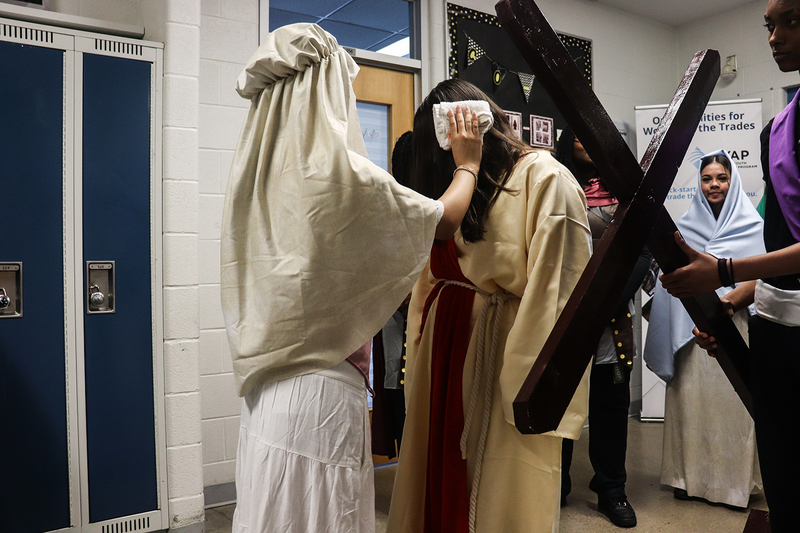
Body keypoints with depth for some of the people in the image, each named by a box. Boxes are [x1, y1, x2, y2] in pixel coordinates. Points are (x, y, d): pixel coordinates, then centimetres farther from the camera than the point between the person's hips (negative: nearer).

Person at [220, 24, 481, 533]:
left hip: (267, 391, 8)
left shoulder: (257, 171, 4)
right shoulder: (339, 171, -18)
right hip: (323, 391, -7)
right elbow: (442, 221, -6)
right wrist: (467, 163, 13)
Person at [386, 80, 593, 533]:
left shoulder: (543, 177, -9)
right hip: (446, 339, 7)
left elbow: (557, 284, -16)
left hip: (503, 340, -6)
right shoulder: (452, 181, 14)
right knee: (442, 473, 13)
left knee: (503, 487, 5)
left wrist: (538, 377, -19)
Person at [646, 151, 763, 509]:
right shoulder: (686, 225, 13)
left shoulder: (751, 225, 8)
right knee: (690, 397, 2)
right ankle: (690, 476, 13)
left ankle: (736, 480, 12)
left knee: (732, 399, -2)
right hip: (691, 327, 2)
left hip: (732, 327, -1)